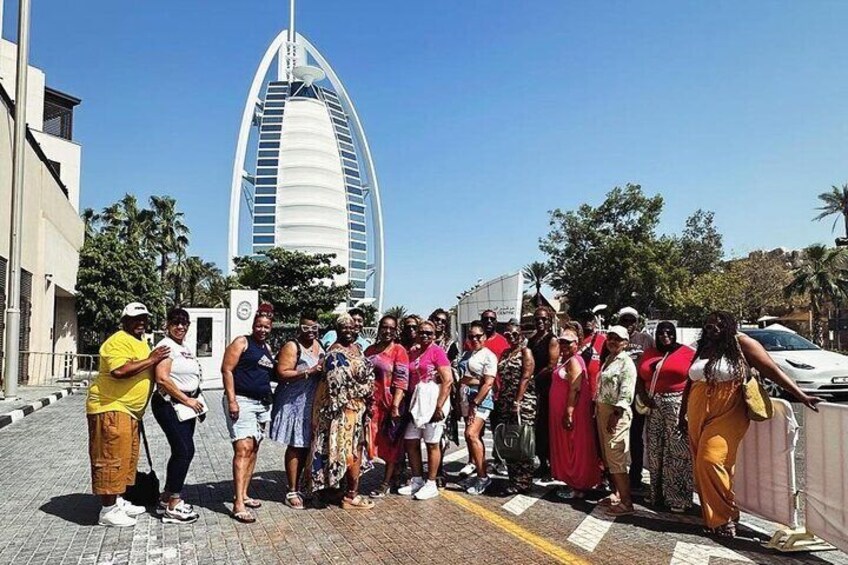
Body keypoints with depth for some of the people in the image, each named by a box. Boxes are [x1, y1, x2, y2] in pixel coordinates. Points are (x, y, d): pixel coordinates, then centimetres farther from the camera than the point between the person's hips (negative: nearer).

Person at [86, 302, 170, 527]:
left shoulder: (141, 342, 17)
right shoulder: (118, 341, -15)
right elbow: (119, 371, -30)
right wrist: (151, 360, -25)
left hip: (128, 410, 10)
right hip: (109, 408, -10)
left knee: (126, 457, 16)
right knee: (111, 458, -5)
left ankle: (118, 502, 28)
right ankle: (108, 510, 2)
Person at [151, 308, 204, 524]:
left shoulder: (185, 348, 18)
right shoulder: (166, 346, -11)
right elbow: (162, 378, -20)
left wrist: (196, 403, 16)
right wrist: (186, 400, -17)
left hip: (186, 406, 9)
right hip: (170, 405, -9)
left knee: (181, 452, 11)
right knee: (185, 450, -11)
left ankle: (166, 499, 22)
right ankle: (173, 507, -3)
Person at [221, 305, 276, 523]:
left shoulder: (268, 348, 16)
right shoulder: (242, 343, -5)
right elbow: (227, 369, -11)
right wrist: (231, 400, -18)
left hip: (262, 404, 8)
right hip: (241, 401, -8)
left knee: (253, 450, 11)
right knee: (243, 449, -14)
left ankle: (243, 494, 23)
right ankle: (238, 505, -16)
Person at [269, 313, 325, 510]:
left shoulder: (319, 345, 12)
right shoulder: (292, 347, -10)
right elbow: (282, 374, -19)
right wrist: (309, 371, -23)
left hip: (313, 404, 7)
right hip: (294, 403, -7)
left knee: (306, 446, 12)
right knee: (295, 447, -1)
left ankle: (298, 486, 25)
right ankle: (292, 492, 8)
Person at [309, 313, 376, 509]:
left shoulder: (357, 348, 12)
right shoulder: (335, 353, -15)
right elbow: (339, 384, -20)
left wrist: (368, 402, 11)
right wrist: (364, 392, -12)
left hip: (358, 407, 8)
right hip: (344, 407, -8)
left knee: (356, 449, 13)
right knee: (351, 451, -3)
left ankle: (351, 492, 23)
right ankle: (351, 496, 7)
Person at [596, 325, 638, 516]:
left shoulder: (626, 363, -11)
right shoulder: (608, 360, 15)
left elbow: (626, 393, -18)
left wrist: (616, 415, -22)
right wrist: (598, 410, 13)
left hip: (616, 412, -9)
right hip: (602, 410, 9)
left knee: (617, 457, -7)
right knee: (608, 457, 14)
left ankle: (626, 502, -1)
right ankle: (616, 493, 26)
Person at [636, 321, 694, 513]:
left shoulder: (687, 353, -1)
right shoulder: (649, 354, 14)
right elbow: (640, 378, 14)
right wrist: (642, 395, -4)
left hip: (678, 406, -5)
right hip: (654, 406, 5)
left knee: (678, 452, -4)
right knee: (655, 451, 10)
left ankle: (679, 498, 3)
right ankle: (657, 494, 21)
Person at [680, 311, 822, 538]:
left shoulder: (741, 344, -1)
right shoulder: (702, 350, 15)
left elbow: (772, 370, -6)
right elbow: (690, 383, 23)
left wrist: (801, 396, -13)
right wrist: (683, 413, 25)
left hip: (727, 416, -6)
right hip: (697, 417, 6)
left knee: (711, 460, -18)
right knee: (701, 465, 5)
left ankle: (725, 517, -5)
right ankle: (711, 517, 16)